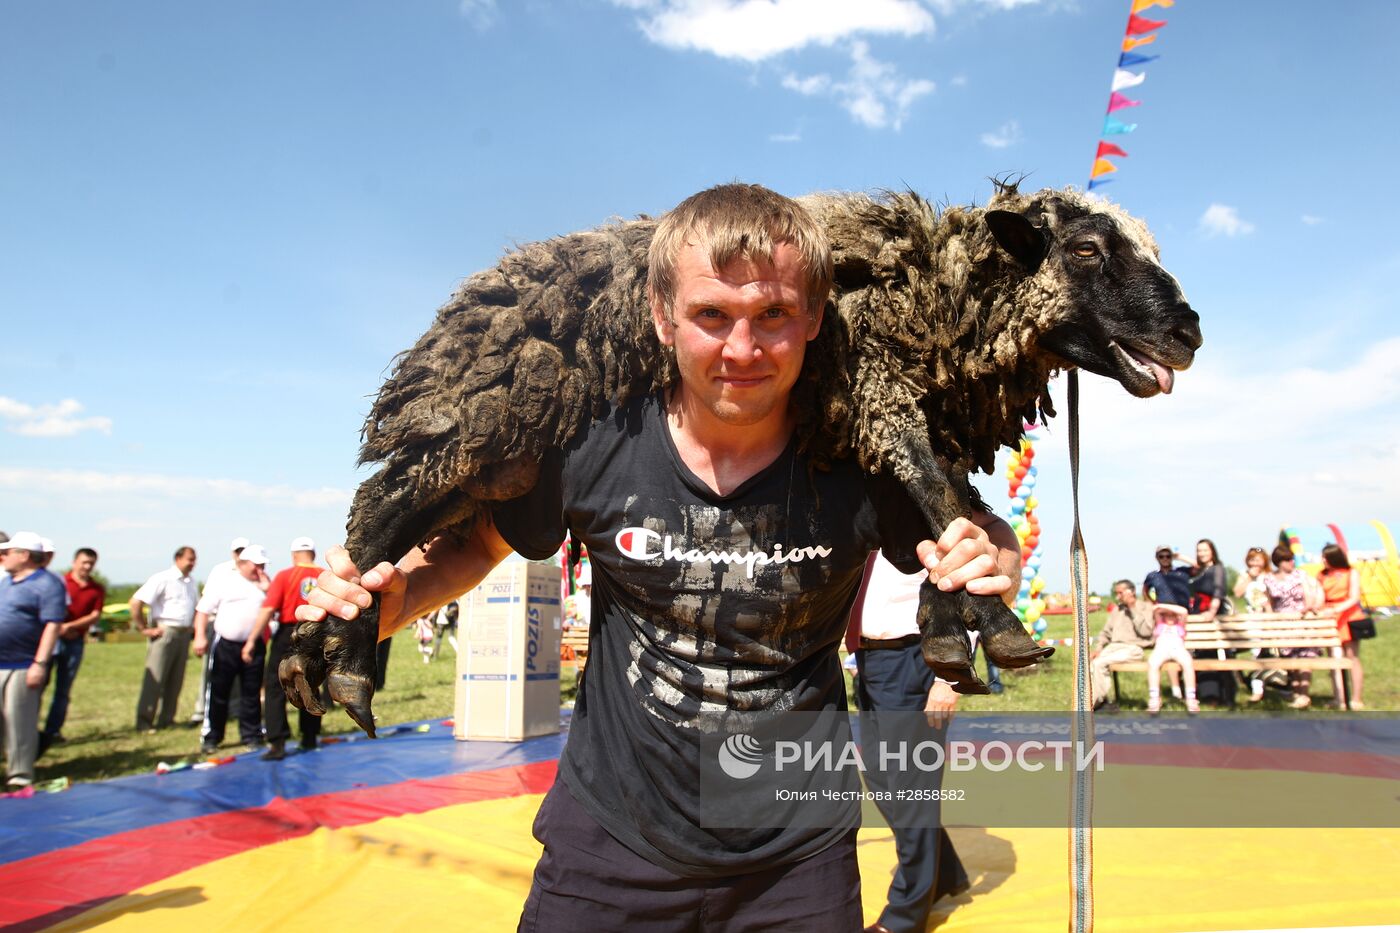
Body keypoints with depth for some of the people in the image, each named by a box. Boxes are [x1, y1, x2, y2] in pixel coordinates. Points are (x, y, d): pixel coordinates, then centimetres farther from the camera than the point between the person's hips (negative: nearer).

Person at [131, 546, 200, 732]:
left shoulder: (191, 582, 13)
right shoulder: (163, 579, -9)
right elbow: (136, 602, -15)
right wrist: (144, 629, -13)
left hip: (184, 634, 7)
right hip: (165, 632, -7)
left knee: (175, 680, 10)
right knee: (155, 679, -5)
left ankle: (166, 719, 18)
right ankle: (144, 722, 1)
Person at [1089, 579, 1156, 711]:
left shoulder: (1145, 607, 4)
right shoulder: (1117, 609, 21)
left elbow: (1146, 631, -12)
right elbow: (1106, 631, 20)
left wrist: (1133, 609, -12)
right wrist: (1097, 648, 4)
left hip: (1134, 648, -6)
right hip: (1115, 646, 6)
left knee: (1099, 663, -27)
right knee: (1091, 662, -24)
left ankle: (1094, 703, -13)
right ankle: (1102, 701, -16)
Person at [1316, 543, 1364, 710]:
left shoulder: (1351, 574, 3)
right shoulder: (1322, 575, 11)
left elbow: (1354, 598, -6)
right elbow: (1320, 599, 7)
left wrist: (1337, 609, -21)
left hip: (1348, 618, -2)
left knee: (1352, 657, -1)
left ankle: (1356, 699, 4)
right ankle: (1339, 699, 1)